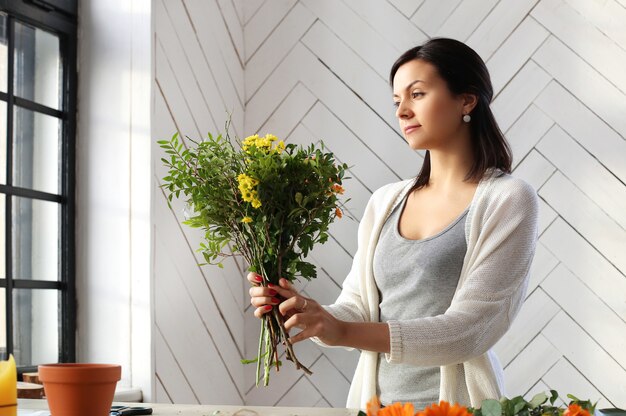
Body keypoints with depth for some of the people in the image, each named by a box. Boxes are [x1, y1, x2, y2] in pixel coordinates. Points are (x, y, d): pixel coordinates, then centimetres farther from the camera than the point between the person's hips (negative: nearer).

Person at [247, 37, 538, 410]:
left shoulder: (508, 200, -10)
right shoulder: (385, 202, 5)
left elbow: (469, 329, -18)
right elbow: (358, 310, 5)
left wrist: (342, 331, -26)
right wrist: (309, 314, -17)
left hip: (453, 402, -5)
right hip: (374, 397, 5)